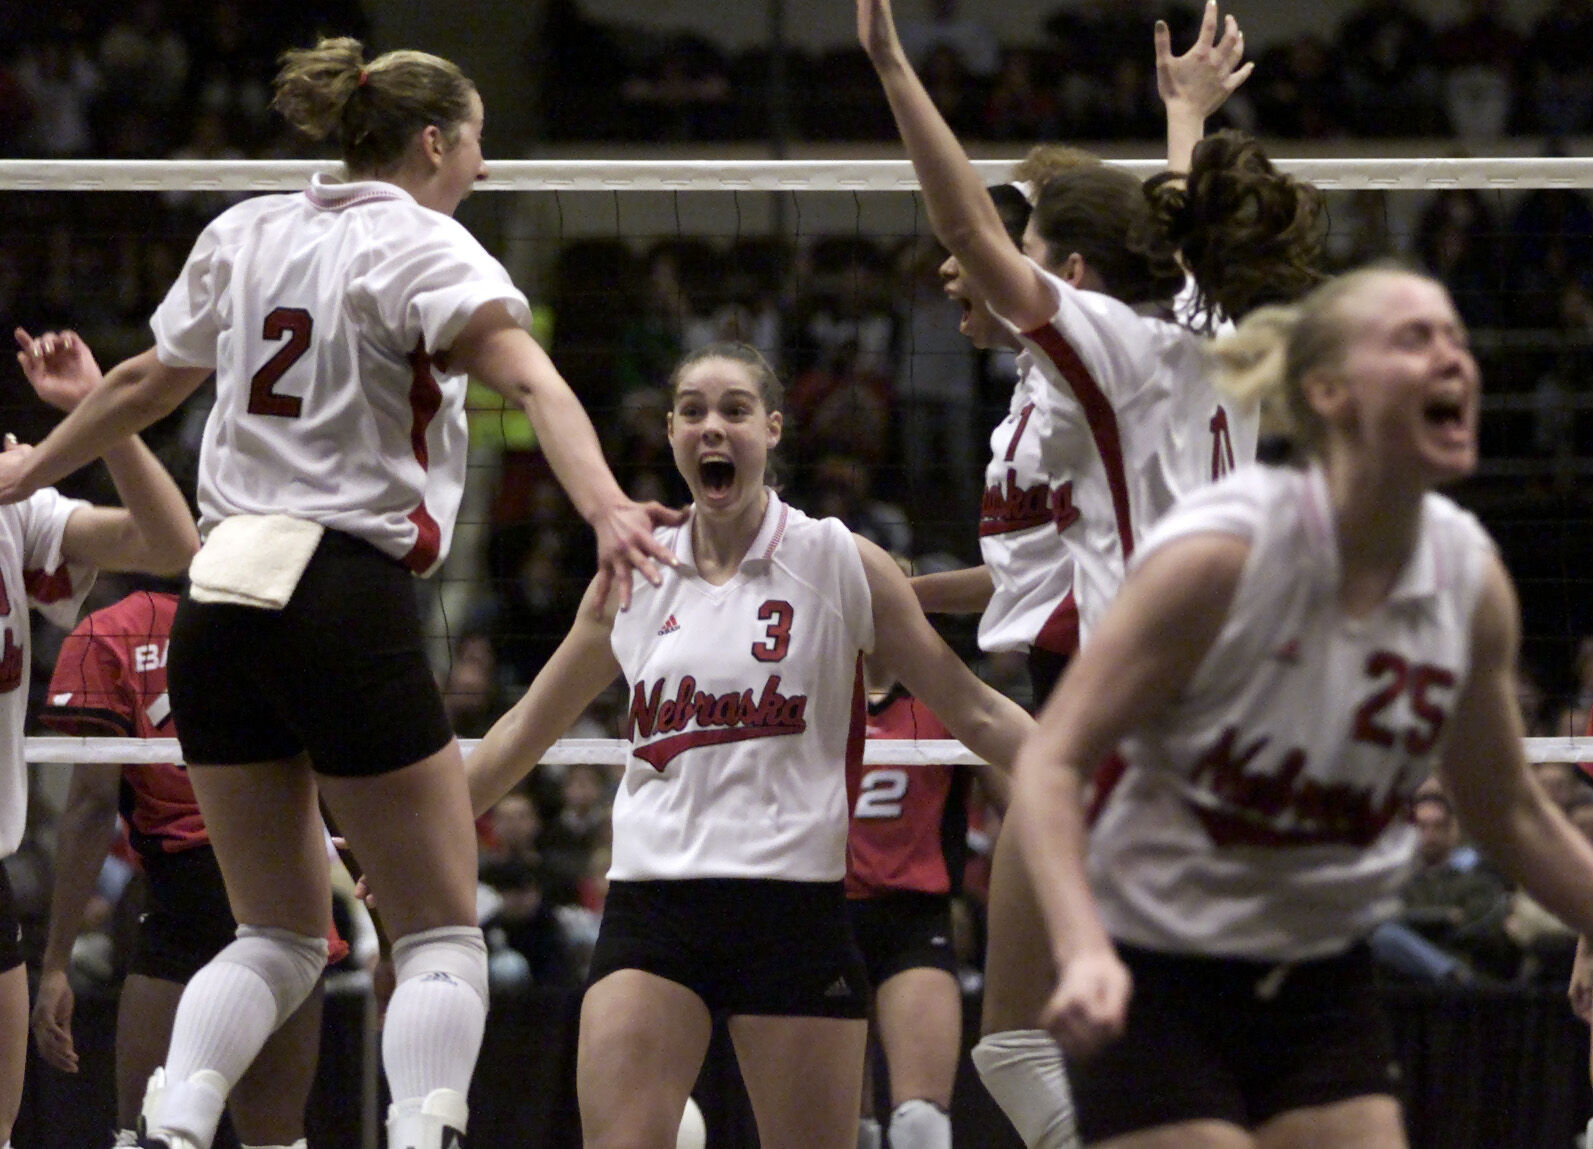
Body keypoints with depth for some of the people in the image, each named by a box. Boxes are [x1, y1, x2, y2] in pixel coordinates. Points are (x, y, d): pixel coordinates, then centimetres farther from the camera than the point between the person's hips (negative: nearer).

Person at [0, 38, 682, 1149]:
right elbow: (533, 382, -22)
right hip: (348, 602, -6)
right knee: (442, 938, 2)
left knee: (279, 936, 14)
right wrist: (607, 509, -36)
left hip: (220, 599, 6)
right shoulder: (423, 247, -4)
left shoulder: (246, 232, 13)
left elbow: (146, 381, 26)